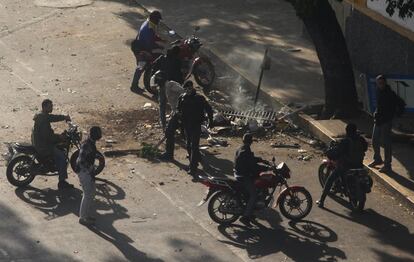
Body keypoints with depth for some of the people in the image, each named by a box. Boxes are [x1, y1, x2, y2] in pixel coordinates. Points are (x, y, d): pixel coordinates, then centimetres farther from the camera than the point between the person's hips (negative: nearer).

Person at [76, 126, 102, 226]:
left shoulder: (92, 143, 6)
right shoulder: (86, 145, -24)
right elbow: (82, 161, -25)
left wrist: (92, 170, 18)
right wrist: (91, 172, -20)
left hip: (89, 171, 10)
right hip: (83, 172, -10)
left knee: (92, 192, 16)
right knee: (87, 194, -4)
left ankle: (85, 214, 28)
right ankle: (83, 218, 6)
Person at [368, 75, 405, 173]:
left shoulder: (390, 94, -15)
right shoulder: (378, 91, 8)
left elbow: (401, 104, -16)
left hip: (386, 121, -8)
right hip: (378, 120, 8)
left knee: (386, 143, -4)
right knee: (375, 141, 18)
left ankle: (387, 165, 3)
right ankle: (377, 159, 37)